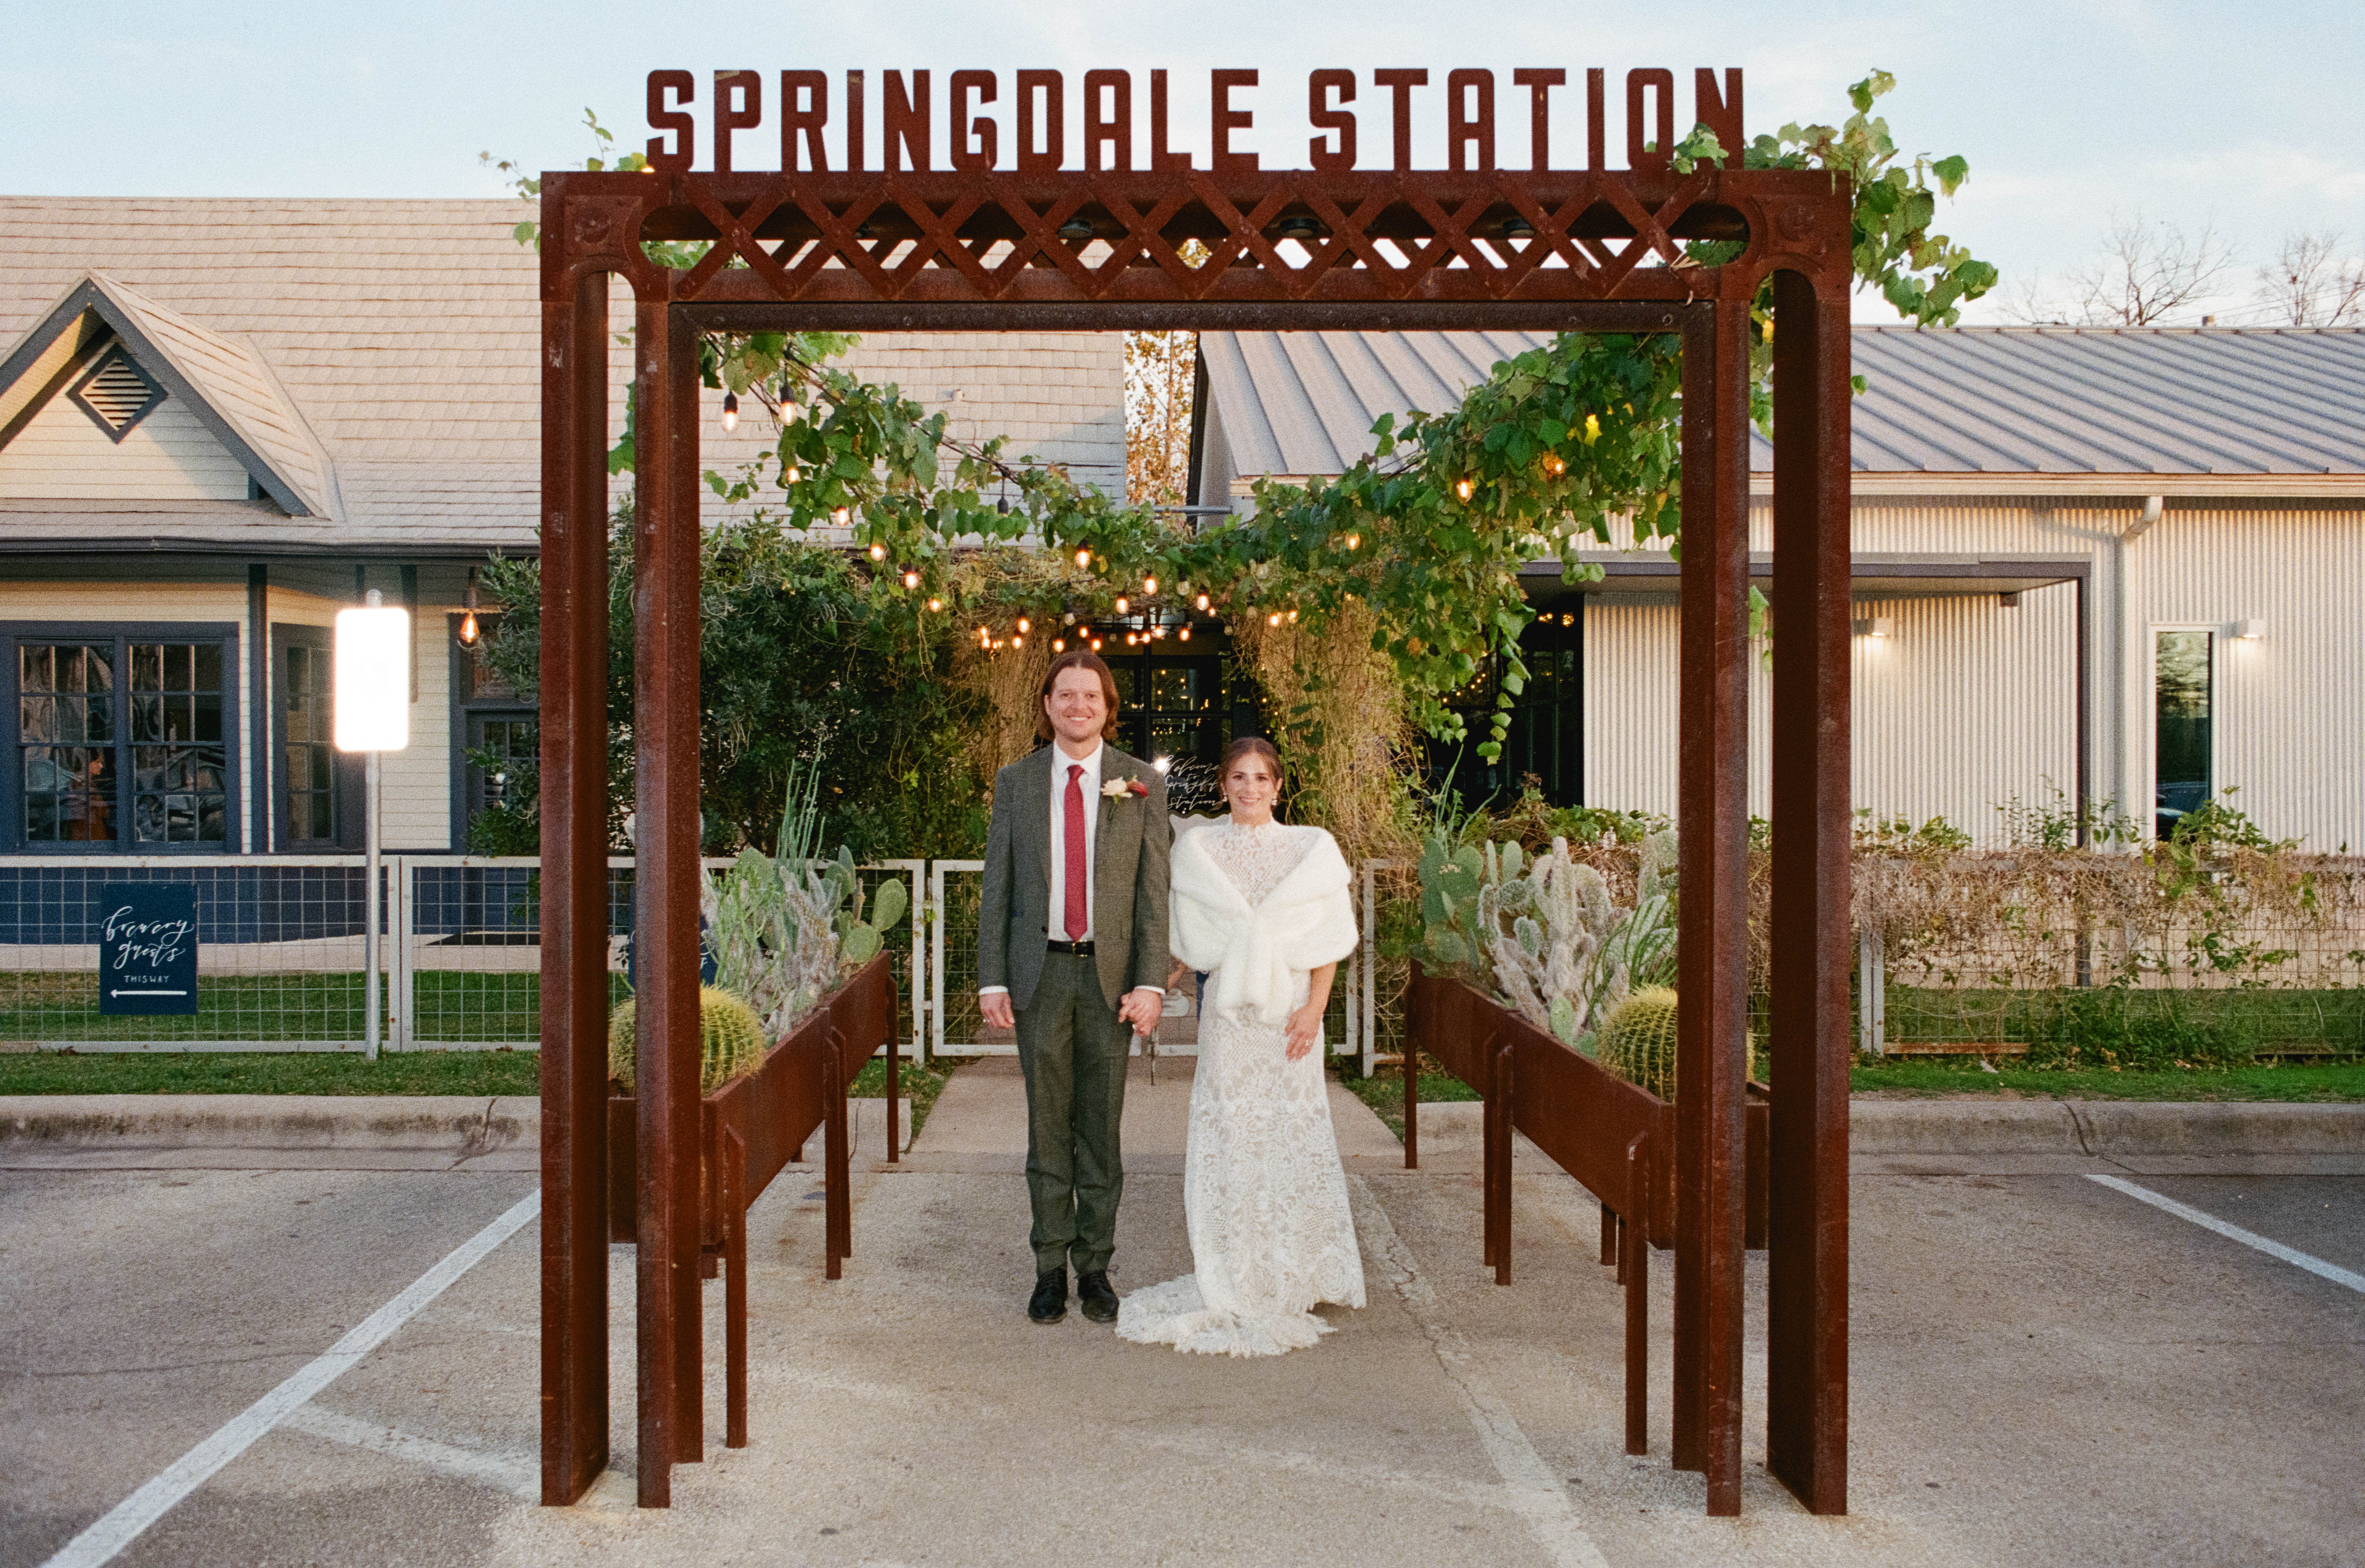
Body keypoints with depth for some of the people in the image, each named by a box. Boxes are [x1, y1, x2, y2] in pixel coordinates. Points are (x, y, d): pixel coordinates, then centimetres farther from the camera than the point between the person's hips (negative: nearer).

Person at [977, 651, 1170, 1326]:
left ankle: (1095, 1267, 18)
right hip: (1039, 972, 1)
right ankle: (1050, 1267, 18)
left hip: (1110, 973, -1)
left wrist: (1151, 984, -9)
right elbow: (997, 885, 5)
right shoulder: (1015, 782, 5)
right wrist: (991, 980, -2)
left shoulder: (1142, 783, 1)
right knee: (1047, 1126, 7)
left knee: (1101, 1129, 7)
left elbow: (1154, 890, -1)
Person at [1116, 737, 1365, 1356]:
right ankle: (1229, 1277, 5)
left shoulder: (1311, 849, 7)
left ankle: (1293, 1275, 12)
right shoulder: (1197, 849, 8)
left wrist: (1314, 1006, -7)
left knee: (1292, 1129, 0)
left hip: (1290, 1009, 0)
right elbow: (1192, 936, 5)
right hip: (1228, 1009, 0)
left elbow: (1330, 937, 2)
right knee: (1227, 1129, -3)